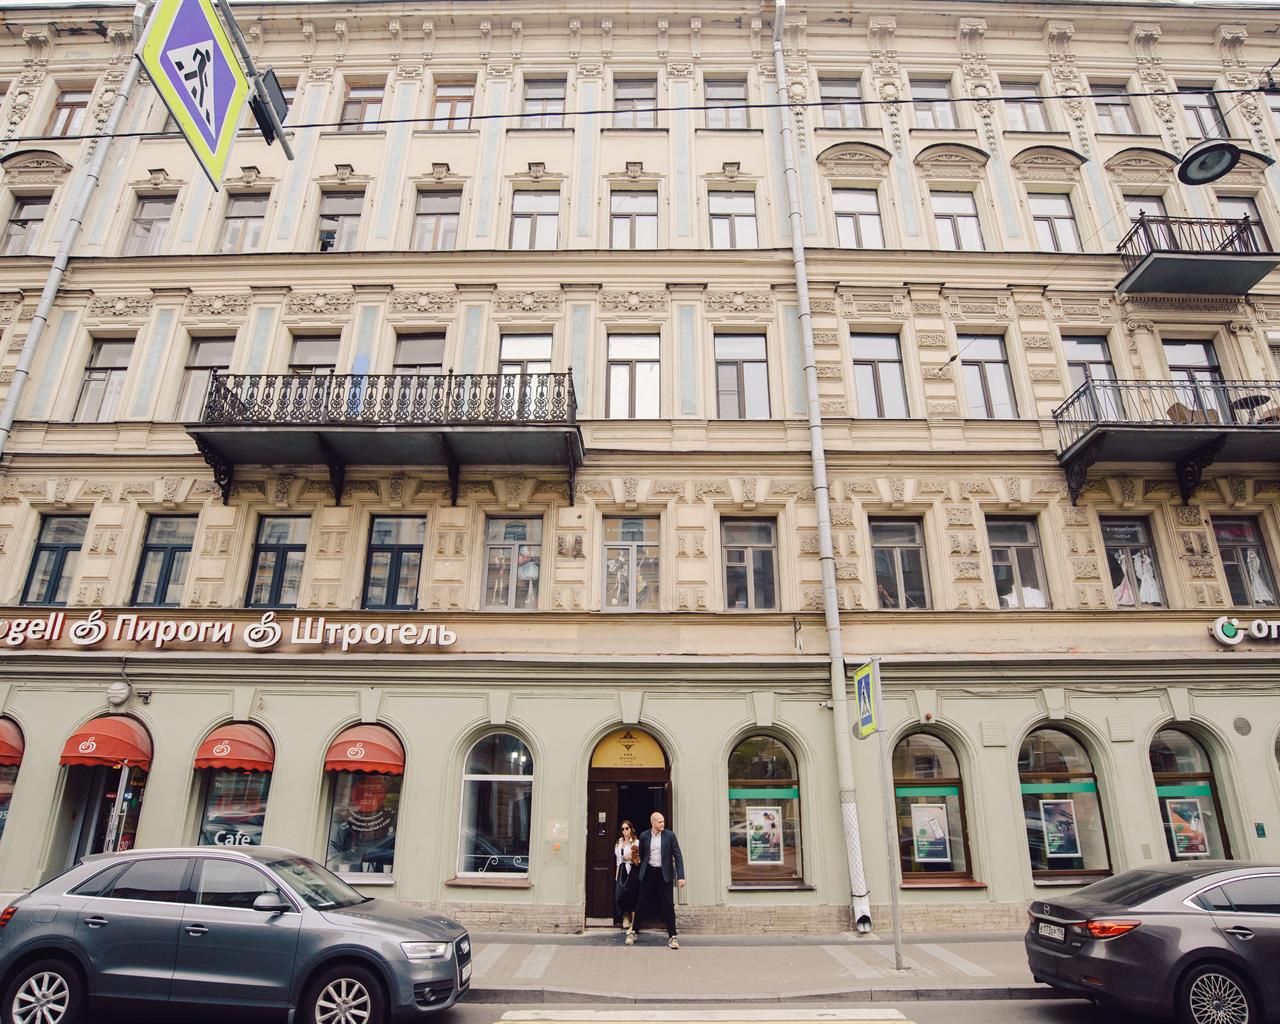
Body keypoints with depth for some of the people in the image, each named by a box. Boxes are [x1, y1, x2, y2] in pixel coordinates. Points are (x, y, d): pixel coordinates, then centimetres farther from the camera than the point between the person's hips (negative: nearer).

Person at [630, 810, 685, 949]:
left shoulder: (670, 835, -7)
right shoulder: (644, 836, -2)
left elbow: (678, 855, -7)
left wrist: (680, 876, -14)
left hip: (664, 874, -1)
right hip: (648, 873, 1)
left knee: (668, 905, -1)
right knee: (642, 904, 8)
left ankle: (672, 936, 8)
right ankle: (633, 932, 23)